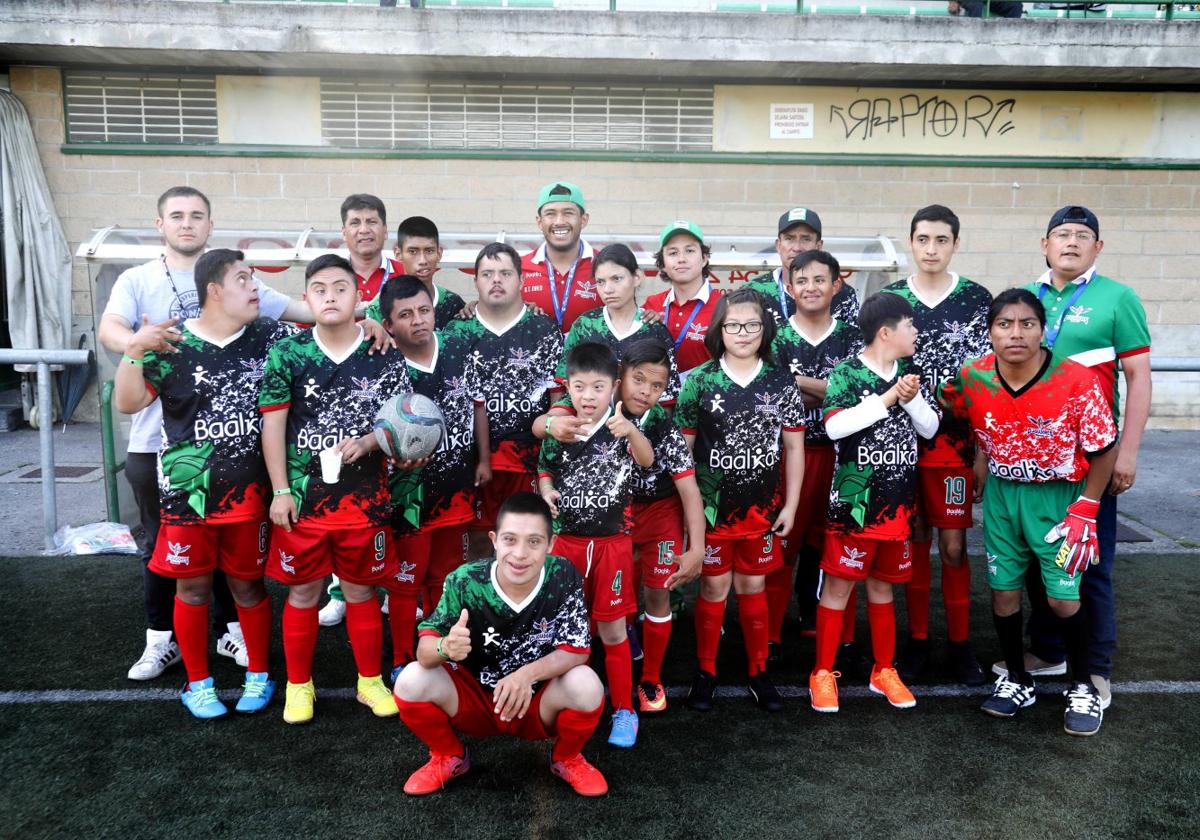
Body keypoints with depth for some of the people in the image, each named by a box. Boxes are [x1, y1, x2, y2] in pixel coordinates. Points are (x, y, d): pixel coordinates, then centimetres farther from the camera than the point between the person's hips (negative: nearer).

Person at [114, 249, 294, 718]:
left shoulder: (270, 338, 0)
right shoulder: (173, 346, -6)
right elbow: (127, 403, -8)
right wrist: (133, 351, -20)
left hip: (249, 493, 1)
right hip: (188, 492, -1)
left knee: (248, 585, 13)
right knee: (193, 588, 11)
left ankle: (259, 675, 30)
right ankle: (198, 682, 28)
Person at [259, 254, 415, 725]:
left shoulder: (384, 356, -2)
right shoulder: (287, 354, -3)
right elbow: (272, 425, -3)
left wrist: (367, 442, -19)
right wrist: (280, 490, -7)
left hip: (365, 495, 0)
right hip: (302, 496, 0)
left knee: (361, 590, 13)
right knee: (302, 591, 11)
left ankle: (371, 681, 28)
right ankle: (299, 685, 28)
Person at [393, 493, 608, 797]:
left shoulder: (563, 576, -21)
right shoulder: (465, 581, -22)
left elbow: (577, 650, -17)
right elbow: (425, 650, -21)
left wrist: (528, 674, -35)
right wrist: (445, 647, -46)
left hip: (538, 704, 0)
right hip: (475, 700, 1)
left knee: (586, 684, -29)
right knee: (411, 681, -23)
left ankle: (567, 758, 7)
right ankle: (449, 757, 9)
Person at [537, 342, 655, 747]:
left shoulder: (621, 428, -9)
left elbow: (647, 460, -28)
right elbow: (545, 471, 13)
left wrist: (630, 430, -49)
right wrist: (547, 492, -9)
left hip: (612, 543, -2)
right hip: (567, 541, 3)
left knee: (612, 631, 7)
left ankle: (624, 710, 23)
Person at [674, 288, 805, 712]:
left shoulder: (781, 382, 0)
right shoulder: (700, 380, -5)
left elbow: (794, 447, 3)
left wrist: (790, 505, 1)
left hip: (762, 506, 1)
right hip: (712, 503, -1)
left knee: (753, 587, 12)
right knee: (713, 587, 7)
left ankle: (759, 672, 26)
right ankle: (705, 672, 22)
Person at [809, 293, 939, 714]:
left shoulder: (909, 374, 8)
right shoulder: (846, 373, -9)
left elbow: (930, 429, 7)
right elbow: (834, 426, -24)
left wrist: (912, 399, -11)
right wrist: (887, 399, -22)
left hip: (898, 502, 5)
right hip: (854, 501, -5)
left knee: (882, 586, 16)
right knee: (839, 585, 2)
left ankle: (884, 670, 28)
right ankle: (823, 673, 14)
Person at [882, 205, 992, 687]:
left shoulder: (978, 299, 2)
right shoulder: (888, 298, 5)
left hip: (954, 441, -1)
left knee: (953, 546, 2)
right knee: (914, 542, 9)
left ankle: (959, 643, 17)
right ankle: (917, 641, 20)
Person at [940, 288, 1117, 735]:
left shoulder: (1076, 381, -21)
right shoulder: (972, 378, -14)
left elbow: (1104, 450, -10)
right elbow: (947, 413, 9)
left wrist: (1084, 512, -12)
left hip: (1060, 497, -3)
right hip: (1002, 494, 3)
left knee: (1063, 597, -3)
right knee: (1004, 590, 6)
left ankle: (1082, 688, 21)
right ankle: (1017, 680, 27)